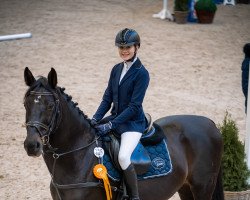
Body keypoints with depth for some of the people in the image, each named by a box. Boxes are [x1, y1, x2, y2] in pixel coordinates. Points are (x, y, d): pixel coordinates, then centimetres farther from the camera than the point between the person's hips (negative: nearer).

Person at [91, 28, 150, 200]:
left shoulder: (141, 73, -14)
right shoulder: (117, 69, 8)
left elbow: (134, 107, -18)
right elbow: (108, 99, 10)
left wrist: (110, 125, -22)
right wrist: (95, 119, -6)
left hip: (133, 122, -8)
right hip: (115, 117, 8)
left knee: (123, 156, -31)